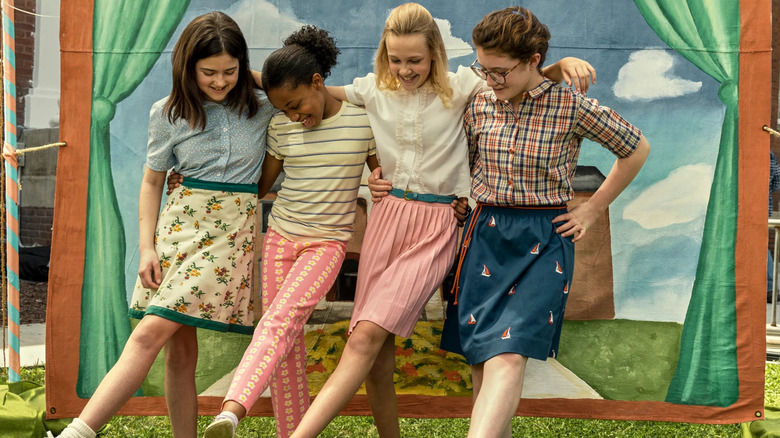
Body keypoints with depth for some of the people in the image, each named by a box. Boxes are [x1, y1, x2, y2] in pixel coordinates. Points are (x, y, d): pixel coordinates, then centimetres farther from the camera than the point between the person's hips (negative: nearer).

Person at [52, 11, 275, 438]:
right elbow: (152, 182, 9)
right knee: (179, 348, 0)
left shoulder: (263, 105, 1)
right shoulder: (168, 114, 3)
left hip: (233, 229, -2)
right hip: (180, 224, 2)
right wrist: (147, 247, 1)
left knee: (152, 331, -12)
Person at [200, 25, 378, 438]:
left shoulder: (362, 122, -4)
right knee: (288, 342, 0)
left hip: (327, 242, -4)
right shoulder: (281, 128, 3)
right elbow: (260, 185, 14)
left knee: (281, 319, -24)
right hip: (280, 235, 4)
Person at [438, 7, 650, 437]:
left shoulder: (572, 106, -8)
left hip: (543, 241, -4)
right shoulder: (480, 106, 4)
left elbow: (637, 149, 7)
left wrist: (592, 209, 7)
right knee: (481, 359, 1)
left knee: (508, 356, -20)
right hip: (485, 236, 4)